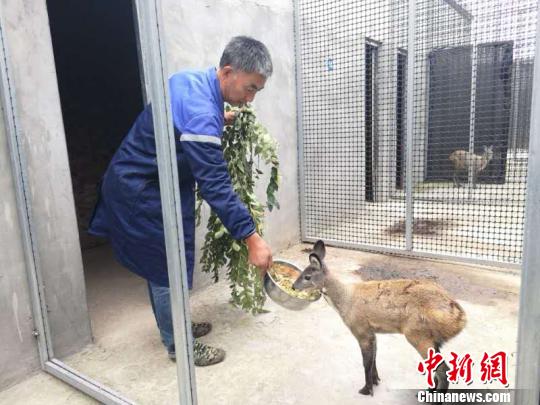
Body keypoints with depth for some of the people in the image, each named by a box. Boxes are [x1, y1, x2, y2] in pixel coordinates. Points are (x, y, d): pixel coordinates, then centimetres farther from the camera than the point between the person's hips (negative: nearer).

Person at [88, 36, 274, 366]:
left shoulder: (192, 80, 0)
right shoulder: (201, 112, -31)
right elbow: (216, 186, -33)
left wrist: (218, 121, 4)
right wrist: (252, 238, -31)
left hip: (139, 184, 10)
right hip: (141, 194, -10)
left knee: (163, 264, 19)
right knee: (168, 268, 2)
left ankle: (175, 326, 37)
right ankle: (179, 345, 20)